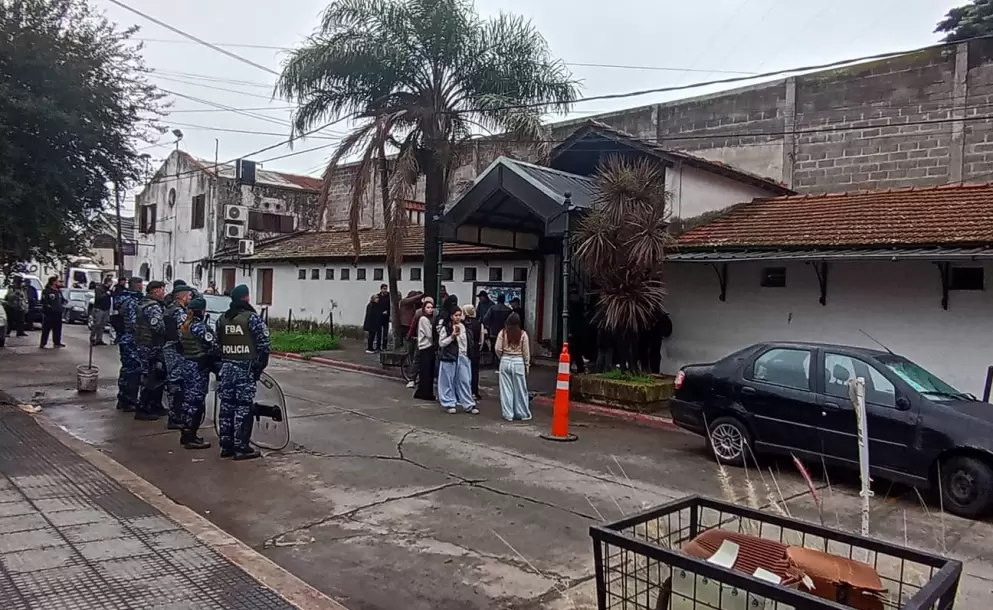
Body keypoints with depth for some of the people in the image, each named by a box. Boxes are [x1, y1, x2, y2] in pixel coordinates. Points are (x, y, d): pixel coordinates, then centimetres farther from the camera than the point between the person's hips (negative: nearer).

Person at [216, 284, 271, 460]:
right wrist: (260, 366, -1)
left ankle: (226, 445, 17)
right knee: (244, 407, -2)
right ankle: (241, 448, 1)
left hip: (226, 367, 6)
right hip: (246, 368, -6)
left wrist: (223, 363, 18)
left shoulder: (222, 318, 8)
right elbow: (264, 344, -12)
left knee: (227, 405, 10)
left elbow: (217, 344, 12)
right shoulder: (252, 318, -10)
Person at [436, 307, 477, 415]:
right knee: (449, 381, 3)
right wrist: (452, 336, -18)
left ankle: (469, 405, 7)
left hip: (463, 357, 4)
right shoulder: (445, 328, -5)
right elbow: (441, 343, -8)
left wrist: (468, 354, 10)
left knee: (465, 381, 2)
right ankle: (450, 404, 15)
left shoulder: (464, 327, 8)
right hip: (449, 358, -3)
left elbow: (469, 341, 19)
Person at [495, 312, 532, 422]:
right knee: (520, 389, 9)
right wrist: (527, 365, 10)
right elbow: (526, 352, -1)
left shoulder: (503, 333, -5)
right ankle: (523, 414, 17)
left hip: (505, 362, 1)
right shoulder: (523, 334, -6)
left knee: (506, 389, 7)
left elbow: (497, 349, -5)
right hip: (519, 362, -1)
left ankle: (508, 414, 9)